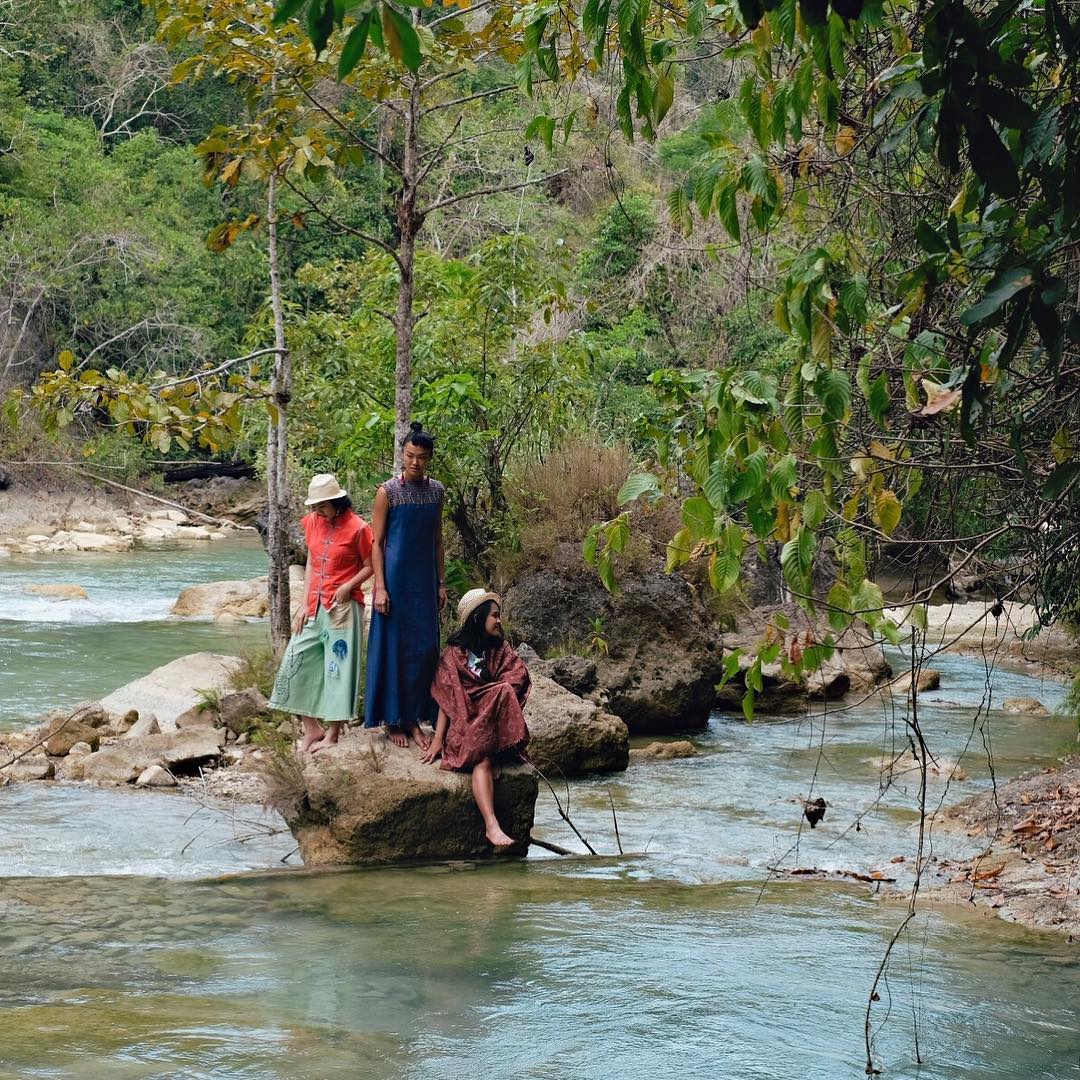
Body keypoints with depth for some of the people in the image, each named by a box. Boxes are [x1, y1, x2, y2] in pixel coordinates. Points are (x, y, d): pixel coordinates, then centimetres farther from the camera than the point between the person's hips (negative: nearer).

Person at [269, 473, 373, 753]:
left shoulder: (357, 528, -11)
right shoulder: (313, 522, 5)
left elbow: (369, 566, -4)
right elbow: (311, 564, 11)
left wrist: (347, 587, -19)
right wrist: (305, 604, 5)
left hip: (343, 607, -6)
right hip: (314, 606, 6)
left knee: (339, 668, -1)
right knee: (297, 663, 4)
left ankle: (332, 735, 6)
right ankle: (312, 729, 13)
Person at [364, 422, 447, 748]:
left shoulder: (437, 491, 6)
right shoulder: (388, 492, -8)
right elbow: (376, 543, -7)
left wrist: (441, 583, 10)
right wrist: (380, 587, -13)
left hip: (424, 580, 5)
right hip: (395, 577, -5)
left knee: (424, 648, 6)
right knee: (393, 646, 2)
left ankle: (414, 718, 16)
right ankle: (392, 719, 12)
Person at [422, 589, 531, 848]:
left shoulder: (501, 650, 14)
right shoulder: (455, 653, 3)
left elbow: (518, 682, 2)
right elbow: (447, 700, -2)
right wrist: (437, 740, -10)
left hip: (494, 724, 4)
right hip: (465, 725, -4)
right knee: (483, 759, -31)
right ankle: (492, 826, -47)